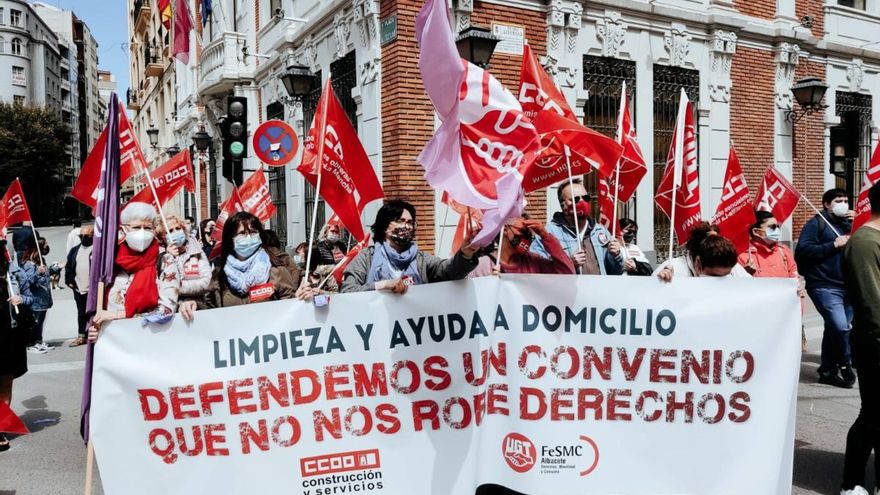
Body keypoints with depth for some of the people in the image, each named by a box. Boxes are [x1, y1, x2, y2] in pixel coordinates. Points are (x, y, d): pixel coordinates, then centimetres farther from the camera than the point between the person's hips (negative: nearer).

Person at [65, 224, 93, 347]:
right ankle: (81, 336, 21)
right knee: (81, 313, 13)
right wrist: (69, 281, 7)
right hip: (78, 288, 6)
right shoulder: (75, 250, 13)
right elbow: (69, 267, 16)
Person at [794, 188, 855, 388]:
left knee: (834, 328, 11)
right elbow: (802, 251, -13)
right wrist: (833, 245, -14)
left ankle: (827, 370, 21)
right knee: (840, 326, -17)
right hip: (825, 286, -6)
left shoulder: (848, 223, 17)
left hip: (846, 286, 6)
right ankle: (844, 364, 6)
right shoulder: (816, 224, -2)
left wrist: (855, 226, 0)